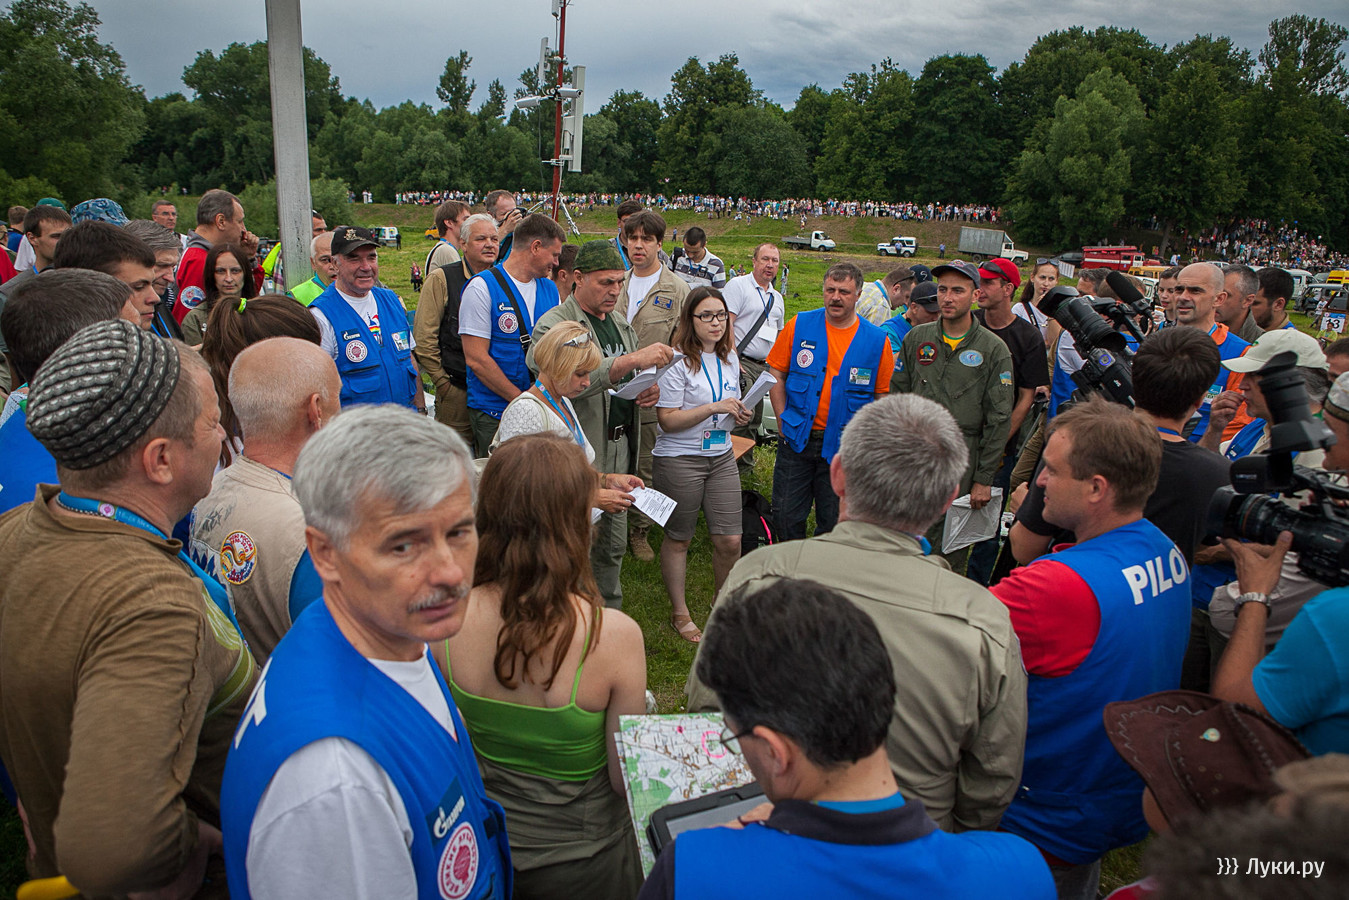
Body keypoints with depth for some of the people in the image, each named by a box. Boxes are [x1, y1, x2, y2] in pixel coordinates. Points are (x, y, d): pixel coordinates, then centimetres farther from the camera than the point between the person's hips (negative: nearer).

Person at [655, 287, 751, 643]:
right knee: (678, 539, 7)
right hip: (680, 458, -5)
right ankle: (679, 613, 24)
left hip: (722, 456, 6)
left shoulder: (729, 358, 10)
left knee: (730, 541, 2)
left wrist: (739, 415, 2)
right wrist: (714, 407, -21)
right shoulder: (678, 362, -12)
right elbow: (667, 420, -16)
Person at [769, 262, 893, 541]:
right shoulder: (799, 326, -1)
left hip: (843, 447, 0)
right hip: (797, 441, 1)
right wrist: (784, 421, -2)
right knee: (786, 516, 9)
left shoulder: (876, 340, -2)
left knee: (833, 523, 11)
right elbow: (776, 374, 5)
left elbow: (882, 395, 3)